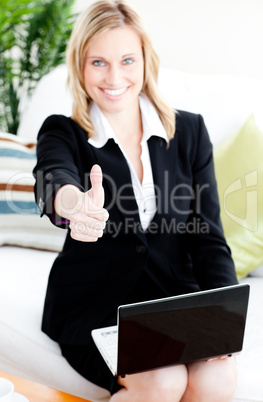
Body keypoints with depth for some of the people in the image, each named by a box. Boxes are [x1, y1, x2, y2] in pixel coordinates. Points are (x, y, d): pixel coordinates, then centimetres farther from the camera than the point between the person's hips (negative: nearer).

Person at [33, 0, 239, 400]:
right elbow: (53, 178, -28)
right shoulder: (63, 134, -3)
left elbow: (208, 233, 1)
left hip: (174, 296, 3)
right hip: (92, 306, -2)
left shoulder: (190, 131, 4)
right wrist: (74, 202, -54)